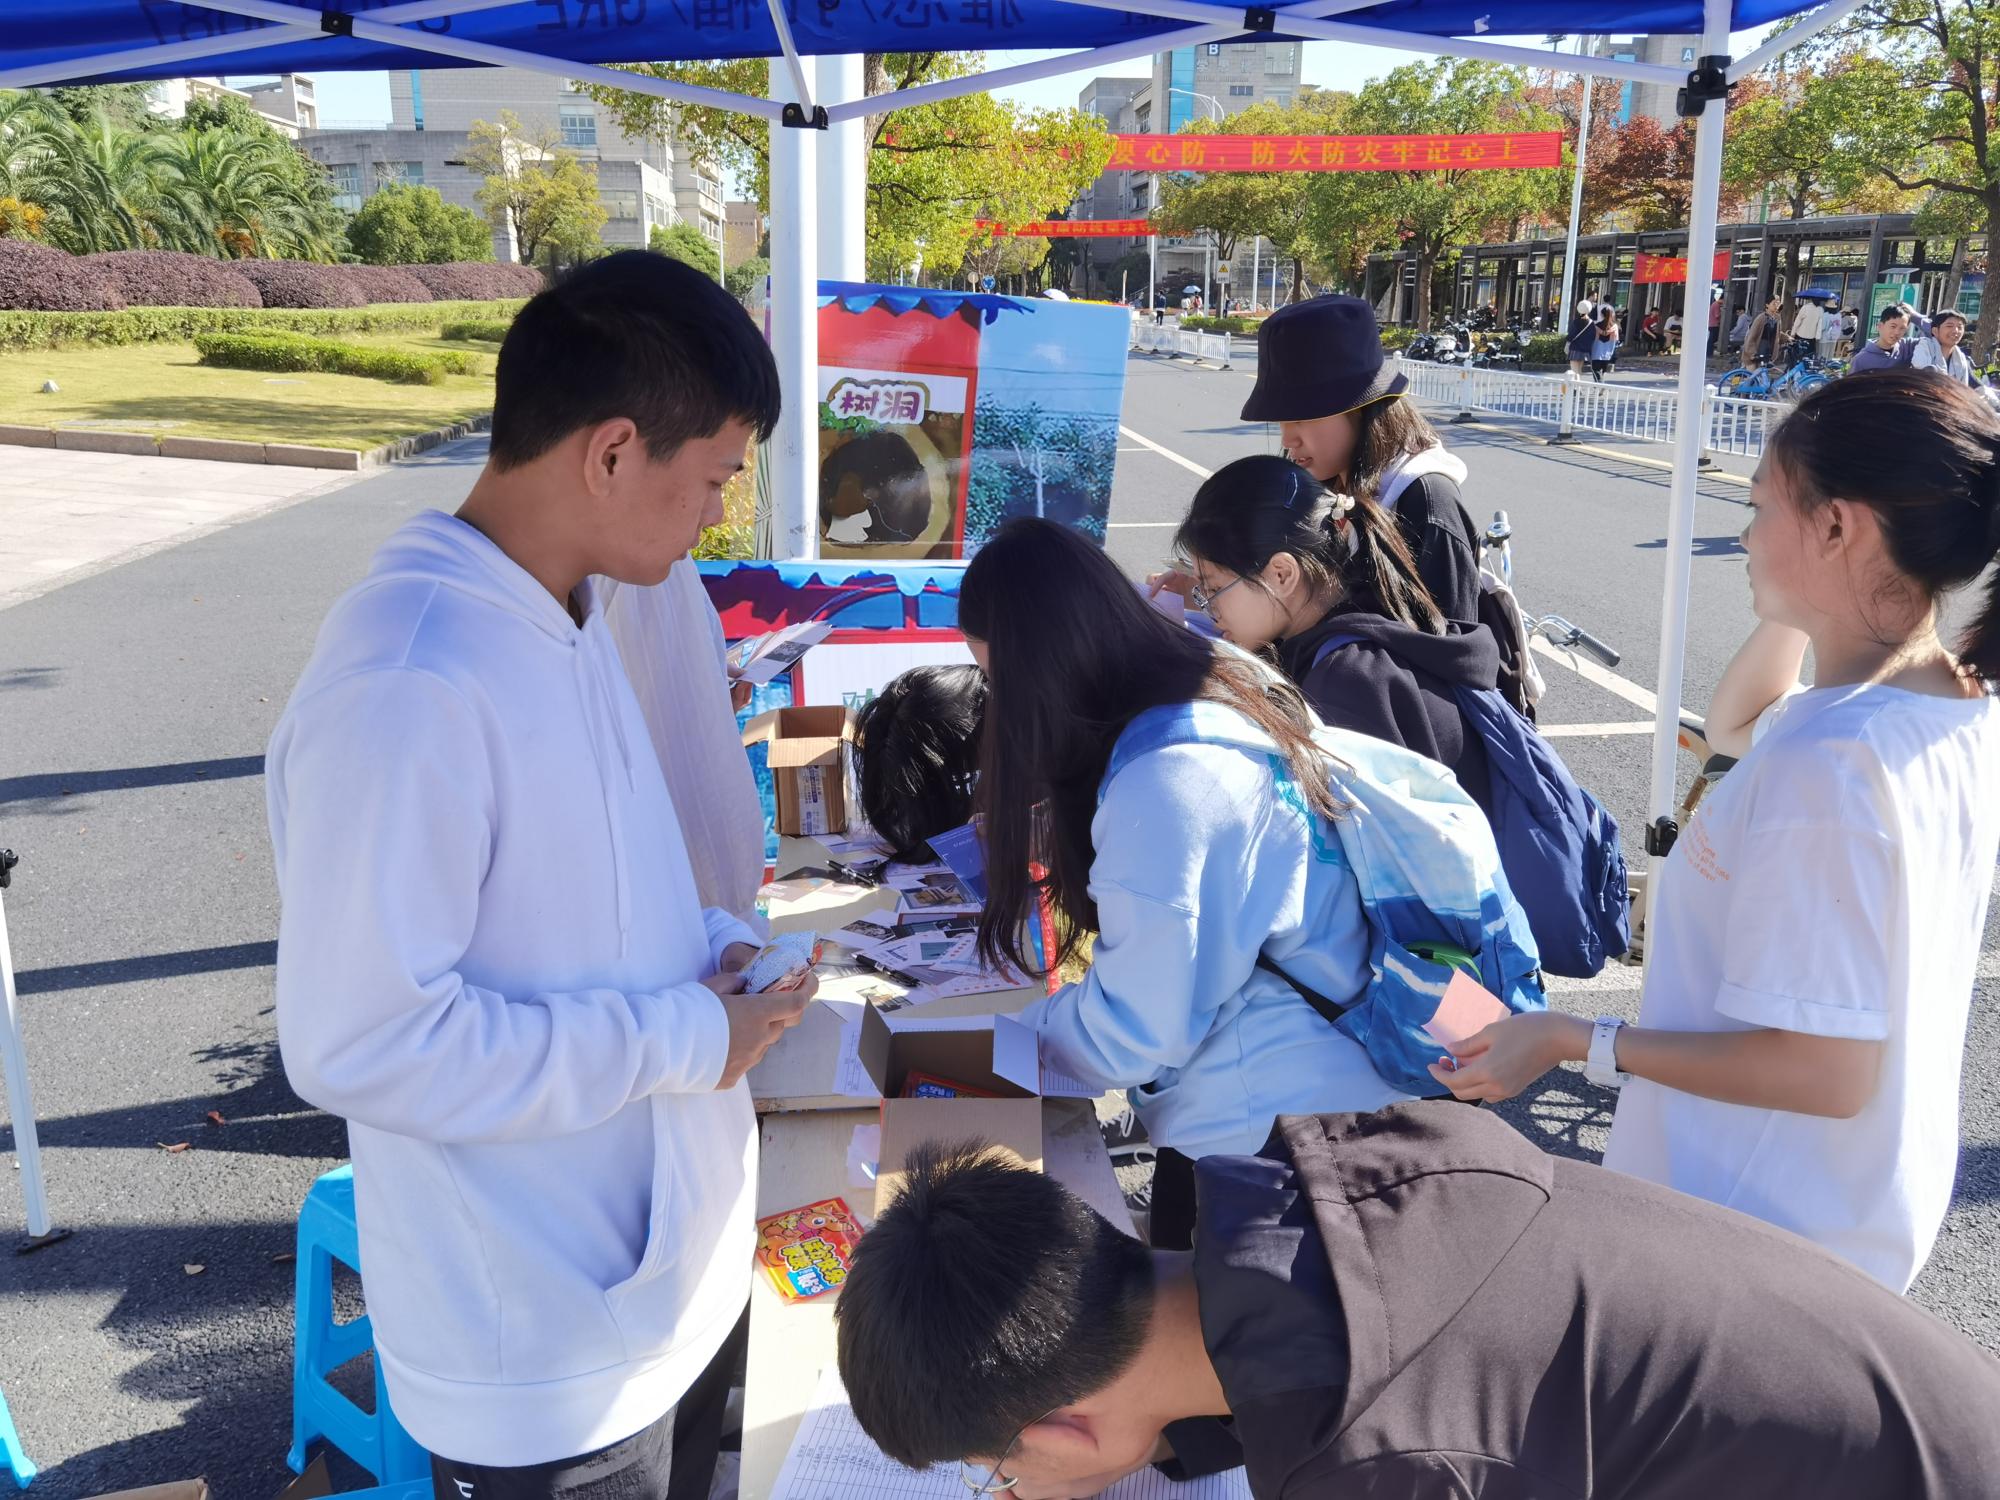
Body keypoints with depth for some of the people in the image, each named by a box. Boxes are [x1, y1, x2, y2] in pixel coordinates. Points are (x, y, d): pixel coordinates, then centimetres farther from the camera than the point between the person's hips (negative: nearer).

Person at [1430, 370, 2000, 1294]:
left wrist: (1572, 1041, -22)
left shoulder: (1825, 762, -30)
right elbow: (1732, 726, 16)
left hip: (1750, 1233, -8)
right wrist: (1794, 608, 2)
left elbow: (1826, 1071, -28)